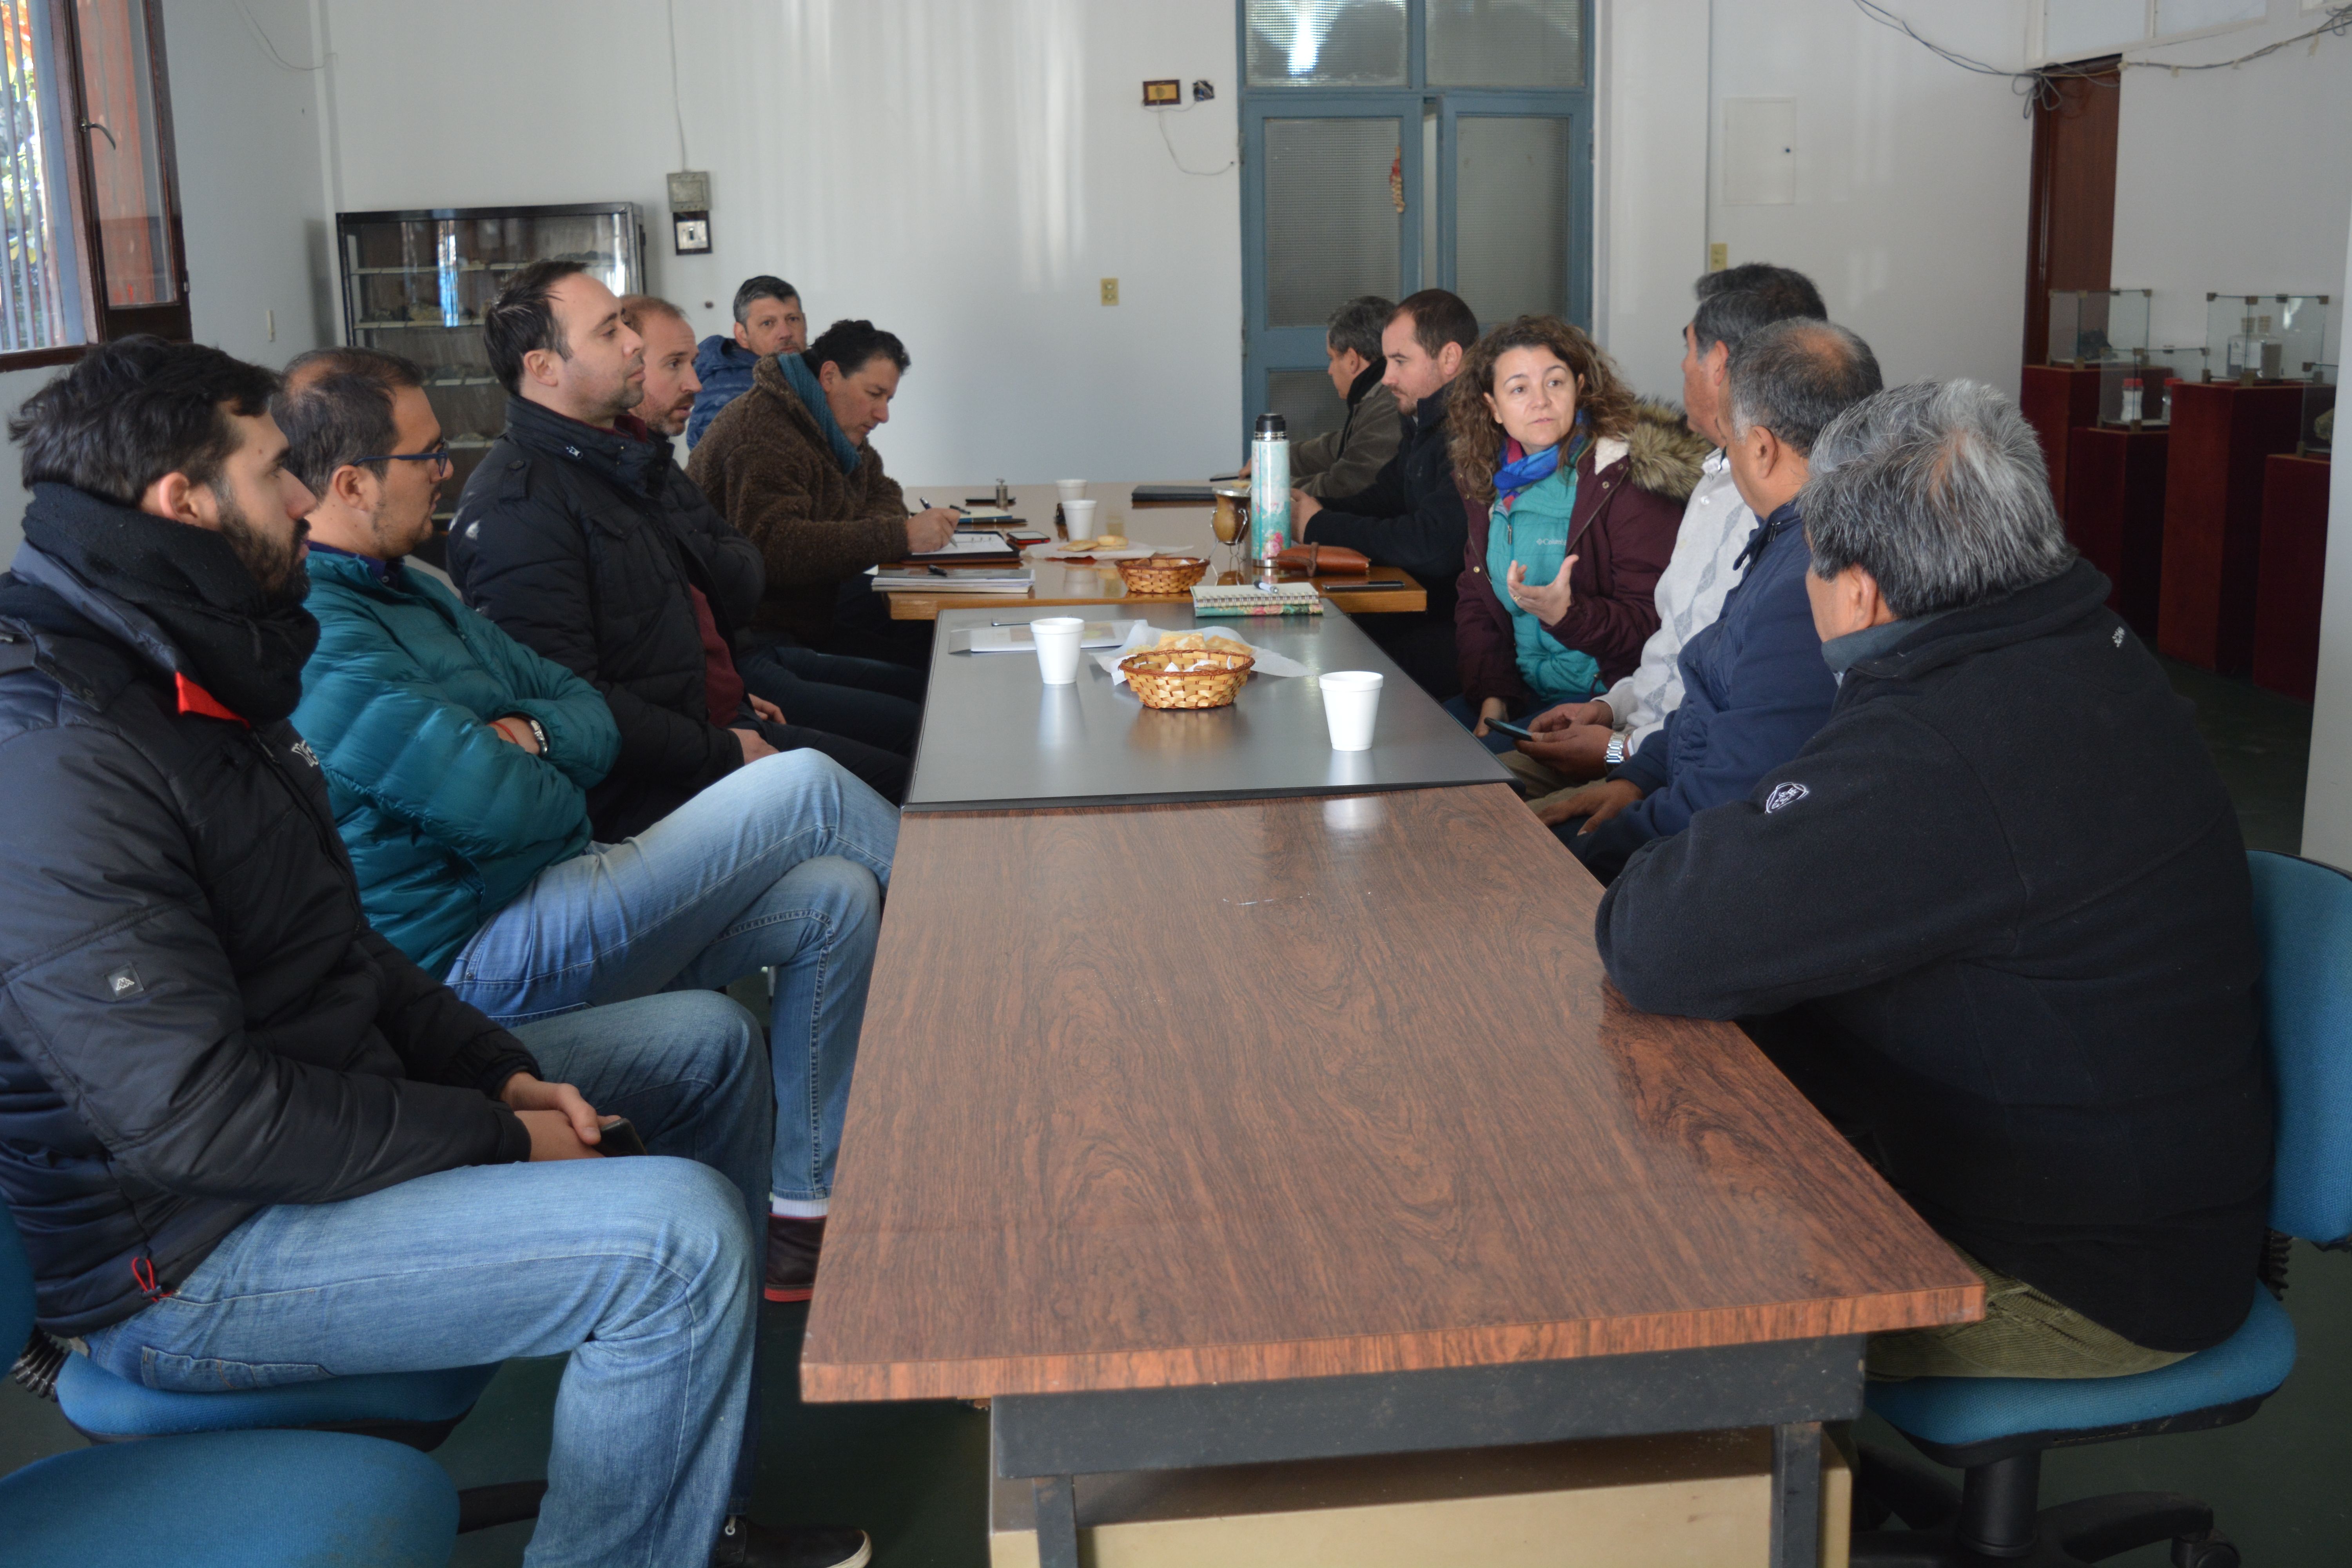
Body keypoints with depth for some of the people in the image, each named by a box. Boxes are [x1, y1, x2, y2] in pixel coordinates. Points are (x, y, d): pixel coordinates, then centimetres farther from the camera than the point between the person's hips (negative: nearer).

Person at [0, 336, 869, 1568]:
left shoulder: (191, 683, 9)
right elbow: (197, 1115, -29)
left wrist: (499, 1071, 3)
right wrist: (497, 1138, -19)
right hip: (184, 1257, -11)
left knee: (706, 1041, 17)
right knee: (681, 1233, -29)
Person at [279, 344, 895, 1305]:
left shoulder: (410, 593, 17)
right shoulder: (315, 640, -17)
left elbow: (593, 719, 16)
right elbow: (493, 803, -25)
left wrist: (529, 732, -8)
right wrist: (549, 781, -1)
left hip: (540, 906, 11)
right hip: (479, 956, -10)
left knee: (836, 897, -5)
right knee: (803, 788, -14)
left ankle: (803, 1217, 2)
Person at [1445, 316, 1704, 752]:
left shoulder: (1627, 479, -10)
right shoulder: (1494, 481, 11)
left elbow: (1651, 623, -13)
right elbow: (1474, 603, 13)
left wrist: (1564, 613, -30)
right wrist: (1492, 699, -3)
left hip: (1605, 699, -7)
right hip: (1522, 695, 7)